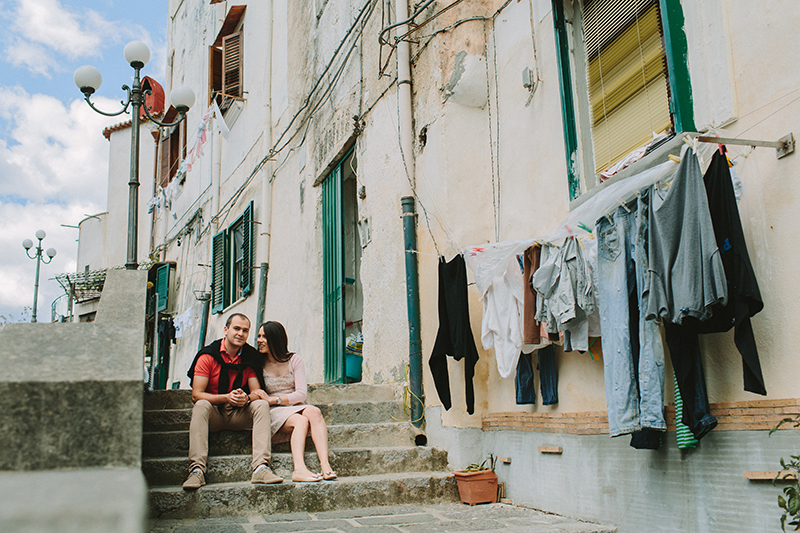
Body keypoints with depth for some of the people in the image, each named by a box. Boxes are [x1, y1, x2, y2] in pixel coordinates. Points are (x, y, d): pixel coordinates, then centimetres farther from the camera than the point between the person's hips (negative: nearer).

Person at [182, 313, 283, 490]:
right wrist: (227, 398, -28)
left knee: (262, 404, -24)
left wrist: (246, 398, -27)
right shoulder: (208, 356, -8)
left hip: (240, 415, 2)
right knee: (202, 405, -32)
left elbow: (257, 393, -2)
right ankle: (197, 469, -39)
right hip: (214, 414, -2)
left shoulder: (250, 357, 0)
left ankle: (260, 468, -36)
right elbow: (196, 395, -13)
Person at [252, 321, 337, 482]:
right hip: (273, 412, -2)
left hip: (295, 407, 2)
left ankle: (326, 466, -45)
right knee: (301, 421, -33)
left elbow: (302, 394, -2)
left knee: (314, 412, -33)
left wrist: (273, 399, -13)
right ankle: (299, 469, -51)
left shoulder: (294, 360, 7)